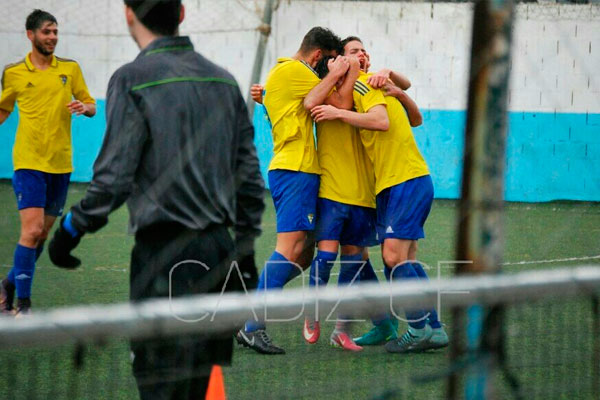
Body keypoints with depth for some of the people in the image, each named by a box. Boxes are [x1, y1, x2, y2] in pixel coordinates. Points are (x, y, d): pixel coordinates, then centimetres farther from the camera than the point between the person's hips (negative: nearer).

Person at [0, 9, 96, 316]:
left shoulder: (70, 69, 7)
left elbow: (91, 105, 12)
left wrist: (84, 107, -10)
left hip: (61, 163, 4)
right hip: (29, 161, -4)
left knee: (43, 233, 10)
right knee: (32, 229, -15)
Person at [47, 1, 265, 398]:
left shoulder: (132, 80, -8)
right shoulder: (223, 80, 11)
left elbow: (114, 176, -13)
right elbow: (249, 173, 14)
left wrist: (73, 227, 1)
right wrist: (246, 244, 23)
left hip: (165, 254, -6)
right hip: (218, 252, 6)